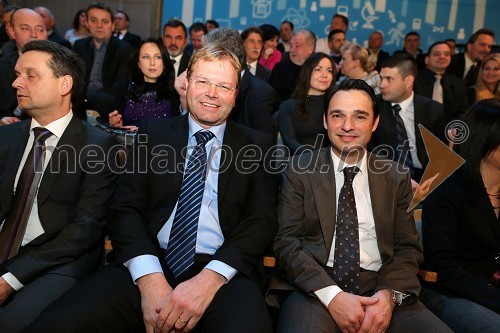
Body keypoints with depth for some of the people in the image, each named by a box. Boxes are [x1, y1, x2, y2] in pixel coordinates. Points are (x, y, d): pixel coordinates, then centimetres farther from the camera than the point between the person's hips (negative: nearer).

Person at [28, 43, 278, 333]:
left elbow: (262, 220, 1)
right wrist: (149, 278, -13)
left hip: (223, 272, -1)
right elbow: (126, 208, 4)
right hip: (149, 264, 2)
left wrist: (209, 279, -16)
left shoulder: (258, 145, 10)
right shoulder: (153, 133, 13)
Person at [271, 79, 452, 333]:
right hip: (314, 289, -2)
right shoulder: (300, 169, 5)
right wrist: (332, 295, -15)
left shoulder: (396, 178, 12)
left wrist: (389, 294, -11)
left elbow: (408, 247, 9)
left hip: (381, 287, 3)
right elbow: (286, 241, -1)